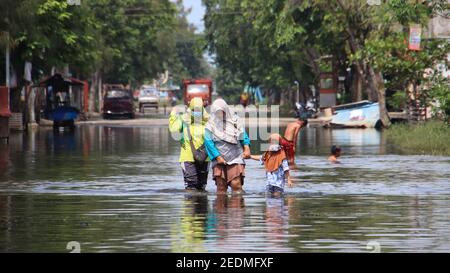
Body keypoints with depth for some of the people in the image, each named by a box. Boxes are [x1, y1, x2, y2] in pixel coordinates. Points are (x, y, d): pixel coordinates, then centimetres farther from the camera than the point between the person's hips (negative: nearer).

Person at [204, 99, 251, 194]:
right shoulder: (210, 126, 4)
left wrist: (246, 148, -8)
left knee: (236, 184, -13)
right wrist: (217, 157, -12)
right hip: (219, 160, 0)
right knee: (221, 186, -3)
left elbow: (243, 135, 8)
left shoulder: (235, 120, 8)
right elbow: (208, 142, -3)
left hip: (235, 157, 0)